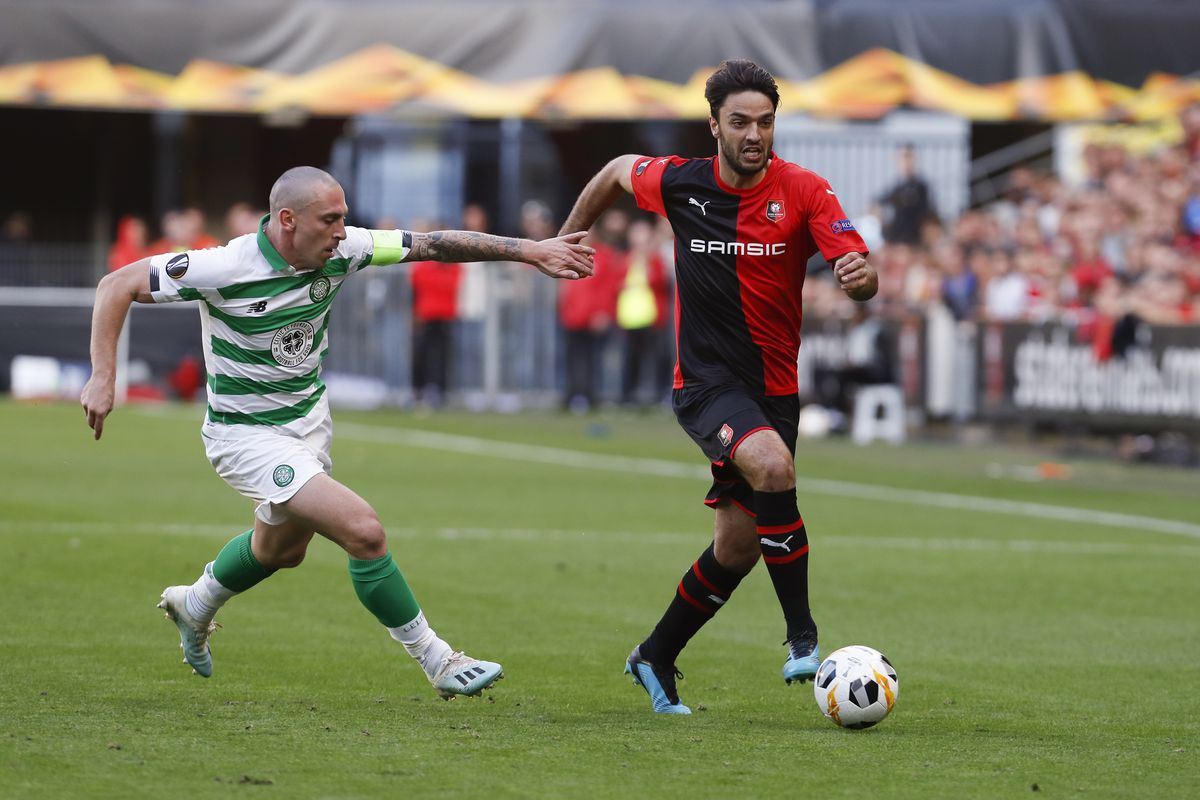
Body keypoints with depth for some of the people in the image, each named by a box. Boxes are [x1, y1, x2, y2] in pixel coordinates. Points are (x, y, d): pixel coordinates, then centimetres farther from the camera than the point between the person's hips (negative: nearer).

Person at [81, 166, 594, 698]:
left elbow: (433, 245, -8)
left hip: (309, 416, 8)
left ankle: (194, 605, 58)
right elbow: (117, 285, -21)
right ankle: (436, 662, -7)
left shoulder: (340, 251, -13)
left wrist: (530, 250, -14)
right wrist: (103, 378, -29)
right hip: (247, 434, -8)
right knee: (363, 530, -21)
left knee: (281, 549, 30)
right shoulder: (224, 269, -28)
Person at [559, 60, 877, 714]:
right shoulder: (679, 182, -6)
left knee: (739, 545, 8)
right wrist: (566, 240, 22)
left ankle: (656, 658, 30)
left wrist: (860, 275, -43)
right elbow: (617, 171, 16)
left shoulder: (803, 192, -9)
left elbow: (859, 275, -19)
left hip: (774, 387, 3)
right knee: (773, 466, -32)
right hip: (705, 383, -3)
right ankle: (802, 635, -25)